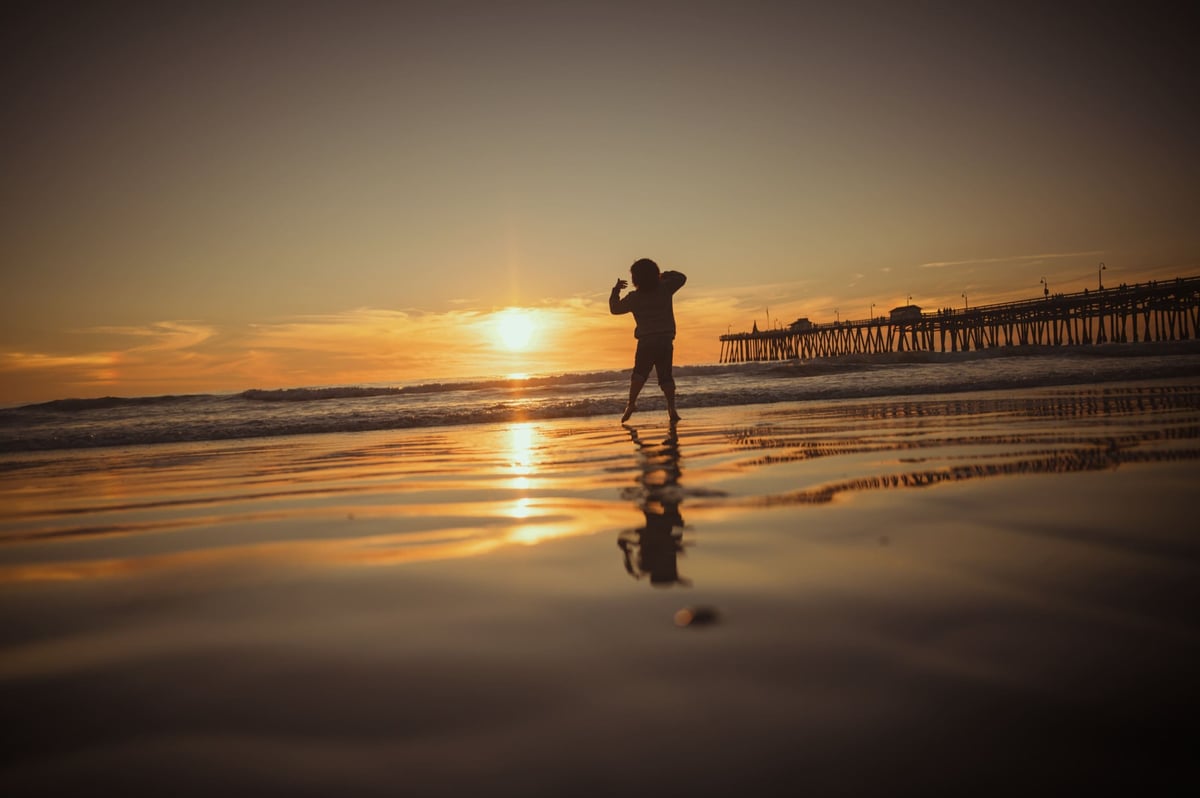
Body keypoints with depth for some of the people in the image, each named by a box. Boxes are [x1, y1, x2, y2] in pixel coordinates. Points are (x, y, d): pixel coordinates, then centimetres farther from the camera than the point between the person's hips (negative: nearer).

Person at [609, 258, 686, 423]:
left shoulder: (634, 297, -3)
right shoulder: (665, 289, 2)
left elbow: (615, 308, 9)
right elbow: (681, 277, 17)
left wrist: (616, 290, 21)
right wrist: (666, 275, 25)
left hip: (646, 342, -2)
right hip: (666, 341, 2)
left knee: (639, 373, 5)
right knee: (666, 375, 5)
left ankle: (631, 403, -12)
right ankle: (672, 408, -4)